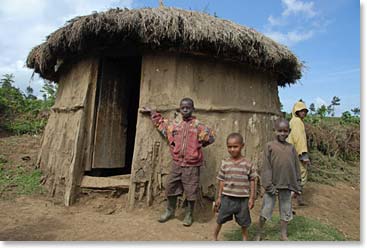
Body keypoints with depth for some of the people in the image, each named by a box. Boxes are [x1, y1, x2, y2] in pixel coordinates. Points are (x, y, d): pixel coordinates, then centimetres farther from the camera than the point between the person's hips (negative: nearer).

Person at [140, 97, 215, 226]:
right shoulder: (175, 125, 7)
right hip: (176, 163, 4)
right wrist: (151, 112, 22)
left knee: (190, 191, 6)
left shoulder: (198, 126, -7)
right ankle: (169, 211, 34)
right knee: (170, 187, 11)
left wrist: (197, 145, 0)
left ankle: (188, 215, 26)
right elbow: (161, 122, 22)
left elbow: (210, 137, -7)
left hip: (191, 165, -4)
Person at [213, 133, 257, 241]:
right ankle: (214, 237, 32)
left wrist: (252, 197, -2)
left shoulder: (248, 164, -7)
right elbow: (222, 181, 2)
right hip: (227, 197, 1)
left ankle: (245, 238, 42)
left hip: (243, 198, 0)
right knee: (220, 220, 11)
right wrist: (219, 197, 4)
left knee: (244, 222, 17)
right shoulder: (225, 164, -3)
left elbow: (252, 181, 0)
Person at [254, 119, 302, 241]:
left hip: (287, 185, 3)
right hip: (273, 185, -3)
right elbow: (266, 167, -9)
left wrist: (297, 185, 7)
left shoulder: (291, 148, 3)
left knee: (286, 210, 15)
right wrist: (269, 185, -13)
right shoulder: (269, 146, -7)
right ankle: (259, 233, 25)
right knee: (265, 210, 7)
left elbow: (296, 168, 8)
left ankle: (284, 234, 33)